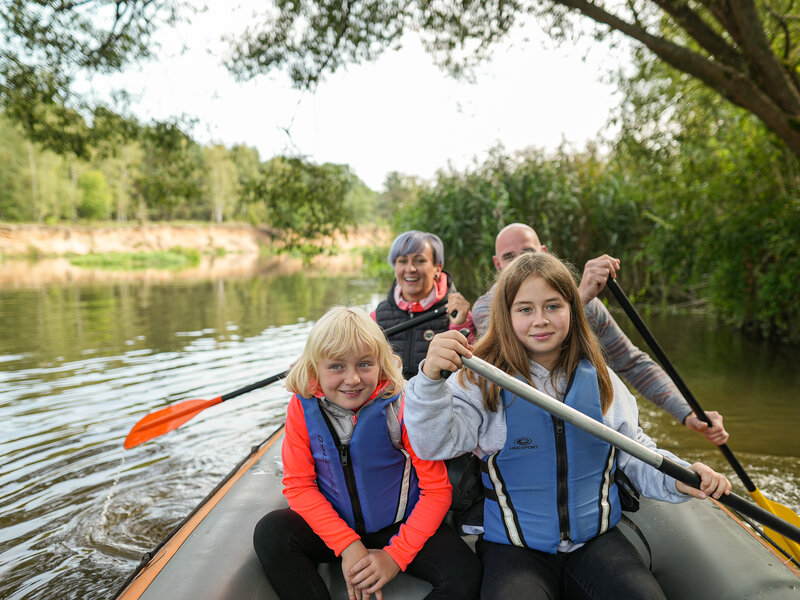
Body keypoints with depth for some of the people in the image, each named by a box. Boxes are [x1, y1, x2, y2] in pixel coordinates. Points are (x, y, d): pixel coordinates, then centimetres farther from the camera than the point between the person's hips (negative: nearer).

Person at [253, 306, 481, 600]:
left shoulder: (403, 407, -19)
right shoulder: (302, 408, -11)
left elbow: (436, 488, -14)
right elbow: (298, 485, -8)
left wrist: (395, 555, -20)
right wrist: (348, 544, -18)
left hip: (400, 527, -2)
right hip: (336, 524, 2)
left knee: (465, 575, -25)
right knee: (270, 533, -23)